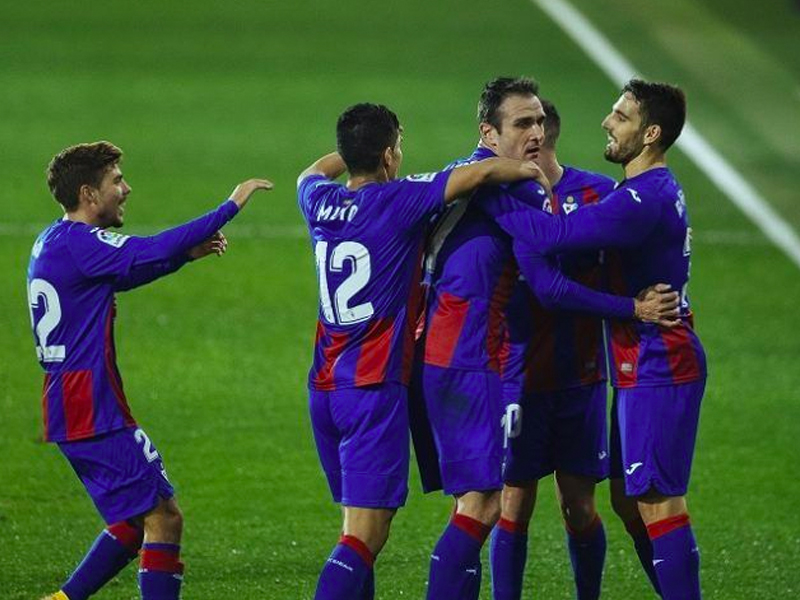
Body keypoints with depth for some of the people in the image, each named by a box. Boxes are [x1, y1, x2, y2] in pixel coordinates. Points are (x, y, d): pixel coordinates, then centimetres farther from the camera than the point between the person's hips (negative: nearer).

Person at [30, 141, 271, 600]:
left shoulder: (53, 243, 15)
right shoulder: (78, 242, -16)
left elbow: (128, 270, 28)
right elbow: (150, 252, -26)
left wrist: (188, 253, 14)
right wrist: (231, 206, -21)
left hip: (68, 405, 10)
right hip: (94, 411, -10)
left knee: (134, 522, 15)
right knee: (164, 518, -7)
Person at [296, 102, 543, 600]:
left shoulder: (320, 203, 6)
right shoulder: (397, 201, -12)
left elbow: (311, 173, 32)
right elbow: (481, 173, -15)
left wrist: (357, 147, 42)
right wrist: (528, 169, 5)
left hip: (325, 386, 7)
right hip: (375, 388, -7)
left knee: (361, 526, 16)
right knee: (365, 536, -10)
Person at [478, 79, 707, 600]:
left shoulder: (645, 200, -21)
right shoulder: (658, 190, 14)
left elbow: (551, 235, -26)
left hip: (658, 368, -10)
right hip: (644, 366, 10)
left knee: (658, 502, -8)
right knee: (628, 499, 14)